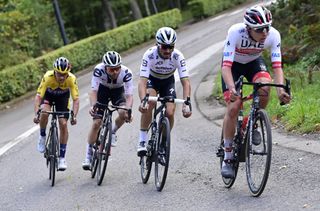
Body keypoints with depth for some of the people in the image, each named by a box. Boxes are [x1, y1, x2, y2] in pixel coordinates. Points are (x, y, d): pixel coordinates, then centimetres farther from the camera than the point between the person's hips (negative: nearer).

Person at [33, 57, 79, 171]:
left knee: (63, 124, -10)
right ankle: (42, 136, -3)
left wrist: (74, 116, -48)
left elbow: (76, 99, -34)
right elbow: (38, 96, -40)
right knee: (44, 112, -32)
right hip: (48, 94, -1)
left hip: (62, 96, 1)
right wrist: (36, 113, -53)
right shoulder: (48, 77, -37)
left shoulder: (72, 79, -34)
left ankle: (62, 158, 1)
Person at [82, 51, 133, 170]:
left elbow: (129, 95, -36)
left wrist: (128, 109, -55)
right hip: (103, 90, 0)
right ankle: (88, 156, 1)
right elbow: (93, 91, -38)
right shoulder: (99, 70, -34)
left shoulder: (126, 73, -33)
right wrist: (93, 106, -57)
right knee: (96, 123, -10)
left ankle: (112, 133, 2)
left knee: (123, 113, -29)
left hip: (118, 91, 0)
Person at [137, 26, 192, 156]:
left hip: (168, 82, 2)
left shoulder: (178, 57, -29)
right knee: (149, 104, -31)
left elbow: (186, 82, -32)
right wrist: (143, 101, -57)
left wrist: (186, 104, -47)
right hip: (152, 79, -2)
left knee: (170, 113, -17)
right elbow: (142, 81, -39)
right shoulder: (150, 55, -33)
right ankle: (142, 141, -21)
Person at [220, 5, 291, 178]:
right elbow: (226, 66, -40)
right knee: (233, 107, -16)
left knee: (264, 86, -31)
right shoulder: (236, 32, -37)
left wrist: (281, 89, -46)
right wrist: (232, 89, -57)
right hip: (233, 64, -2)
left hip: (254, 62, 2)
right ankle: (227, 158, -3)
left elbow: (277, 66, -28)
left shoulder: (273, 35, -29)